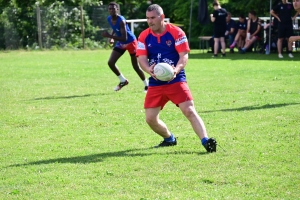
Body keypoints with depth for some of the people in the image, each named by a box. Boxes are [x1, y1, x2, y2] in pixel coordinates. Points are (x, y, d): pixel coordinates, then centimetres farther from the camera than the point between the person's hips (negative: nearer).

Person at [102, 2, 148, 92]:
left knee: (136, 66, 2)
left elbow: (124, 38, -37)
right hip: (121, 43, 7)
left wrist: (110, 36, -41)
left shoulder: (121, 21, -32)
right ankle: (123, 81, 14)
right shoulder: (109, 19, -8)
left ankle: (146, 85, 22)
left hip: (131, 42, -7)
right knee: (111, 62, -5)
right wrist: (112, 36, -1)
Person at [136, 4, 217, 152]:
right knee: (150, 118, 1)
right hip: (155, 83, 4)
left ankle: (206, 141, -24)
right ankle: (169, 139, 26)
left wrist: (176, 70, -31)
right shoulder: (144, 37, 2)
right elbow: (141, 59, -5)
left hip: (176, 80, -4)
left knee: (189, 111, -19)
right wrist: (149, 70, -28)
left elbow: (184, 56, -11)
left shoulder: (176, 32, -7)